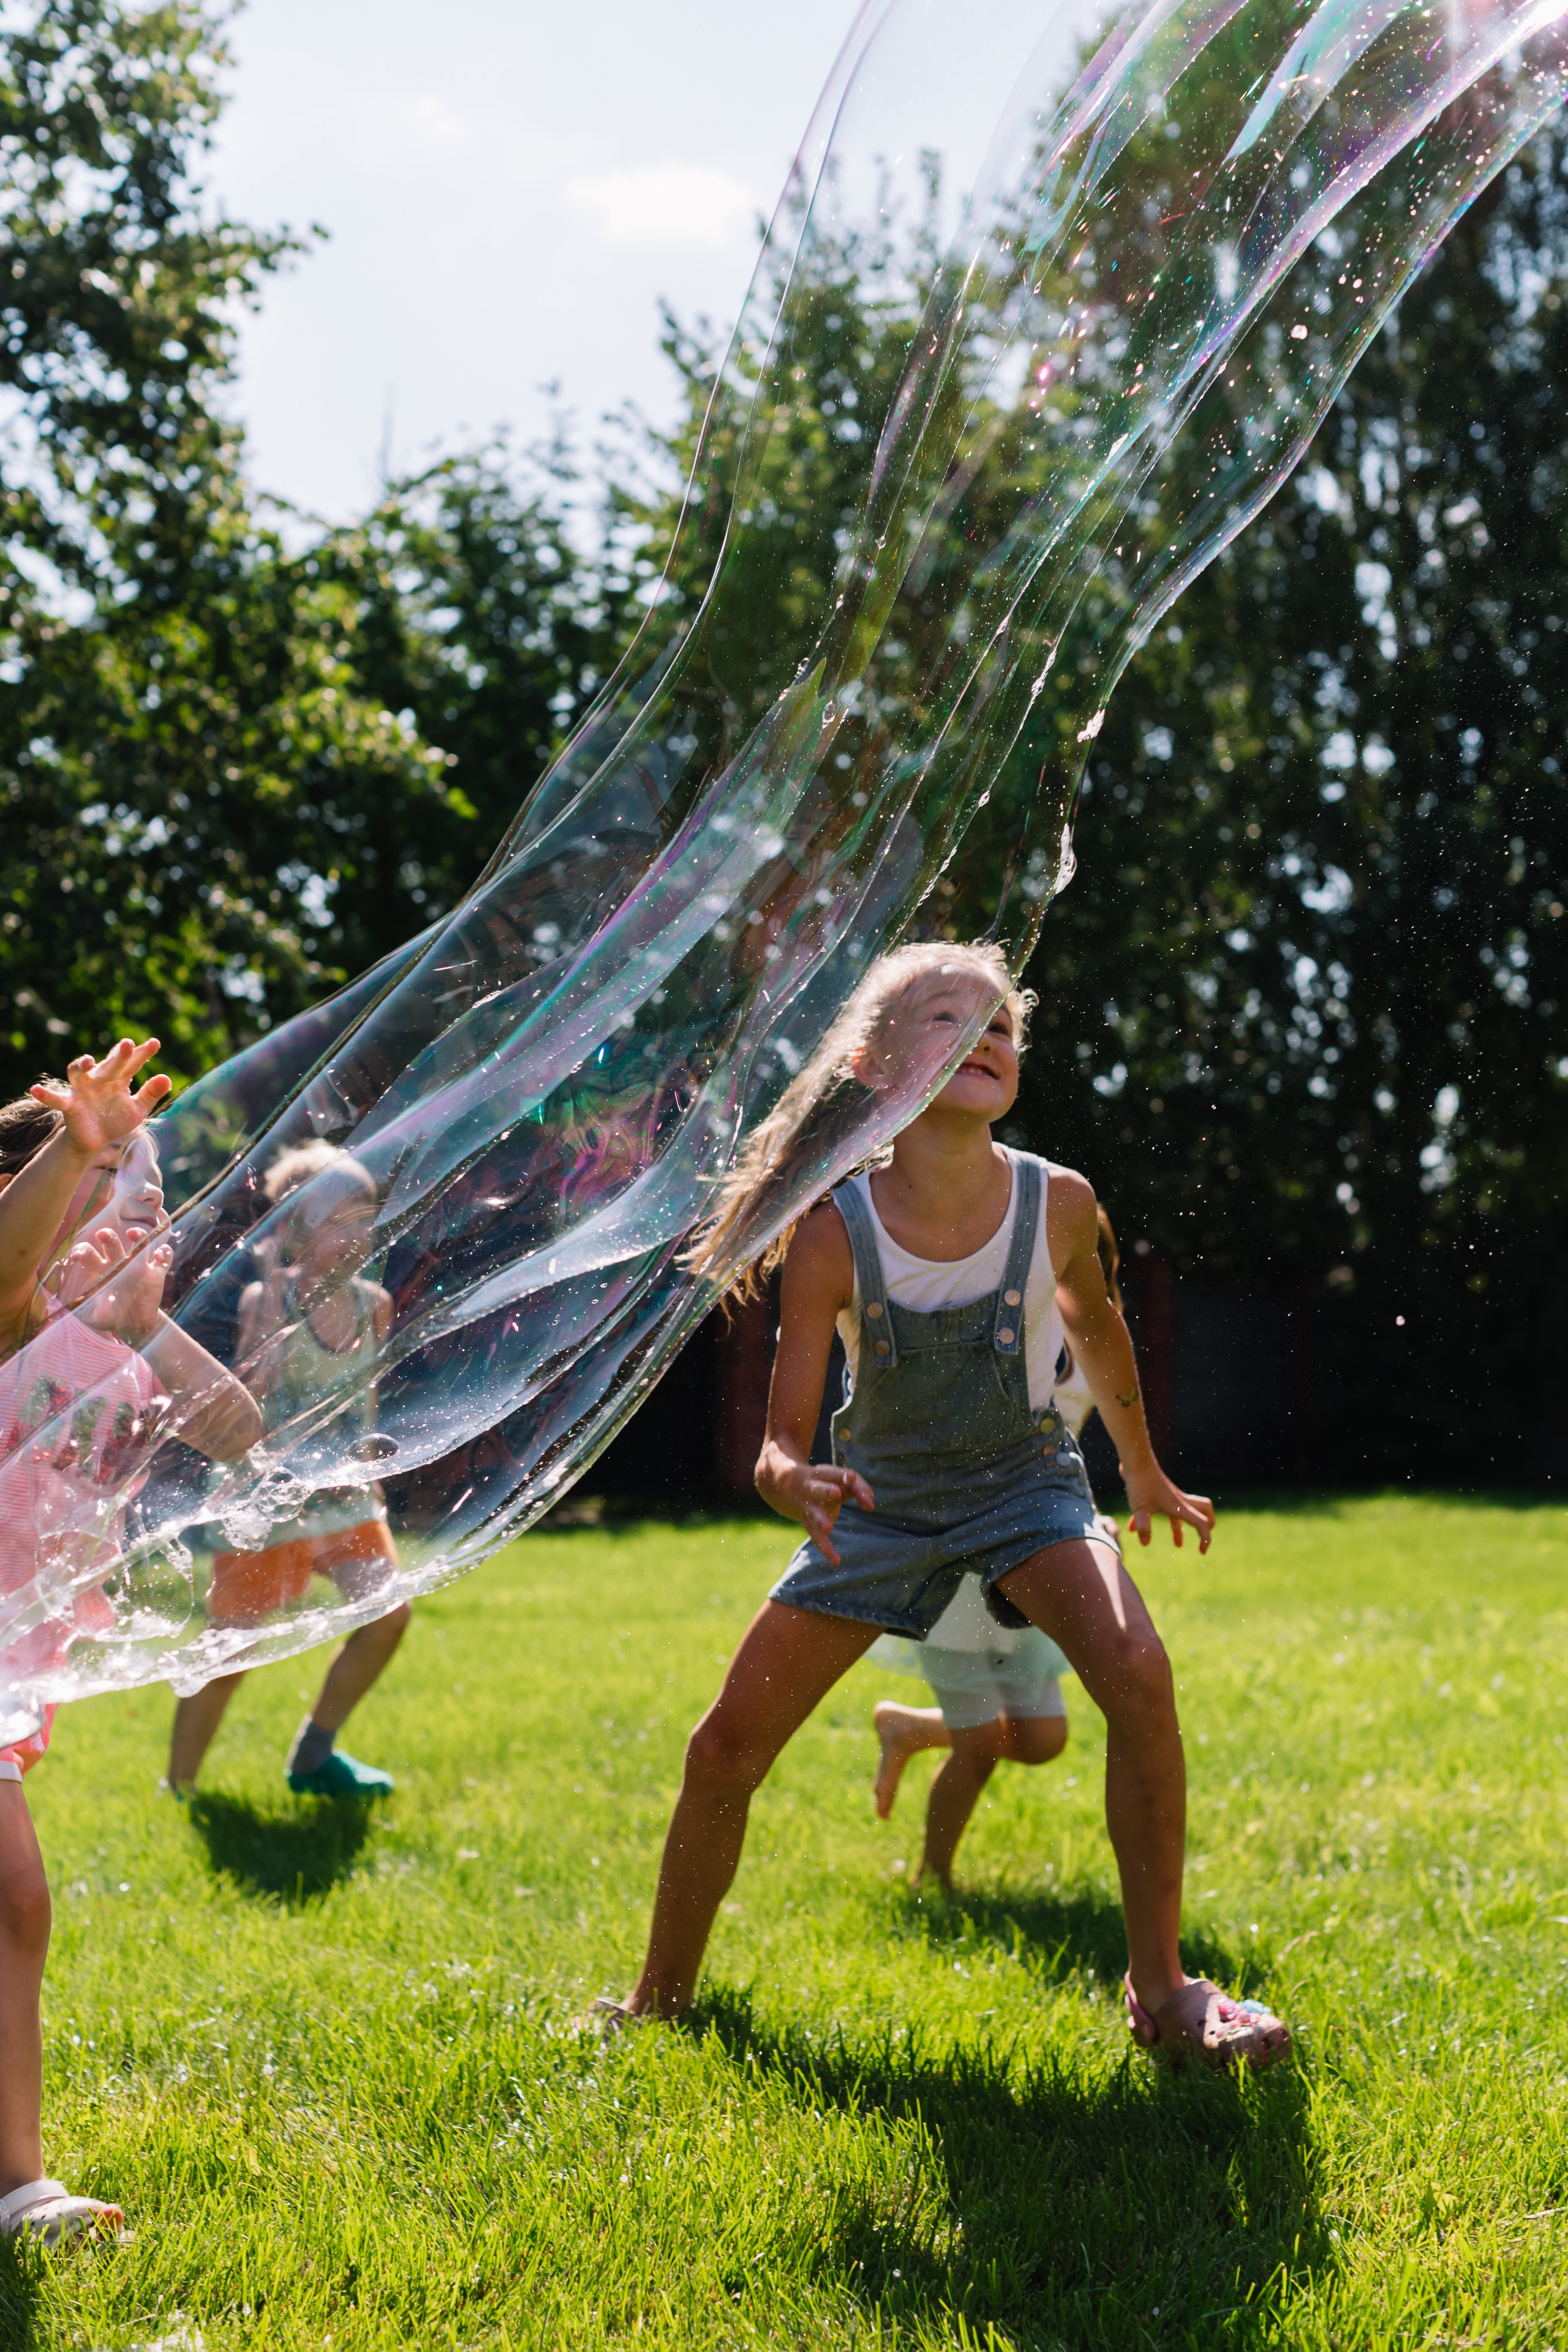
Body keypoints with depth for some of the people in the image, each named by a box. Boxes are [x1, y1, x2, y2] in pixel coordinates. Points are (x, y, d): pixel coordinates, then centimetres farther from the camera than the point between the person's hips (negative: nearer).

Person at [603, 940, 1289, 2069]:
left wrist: (1146, 1474, 19)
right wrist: (796, 1483, -42)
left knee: (1136, 1669, -28)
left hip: (1024, 1482, 0)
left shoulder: (1057, 1203, -16)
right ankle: (662, 1995, 21)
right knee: (726, 1749, -4)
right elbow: (781, 1439, -17)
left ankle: (1161, 1988, -13)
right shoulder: (836, 1233, -21)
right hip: (885, 1499, 0)